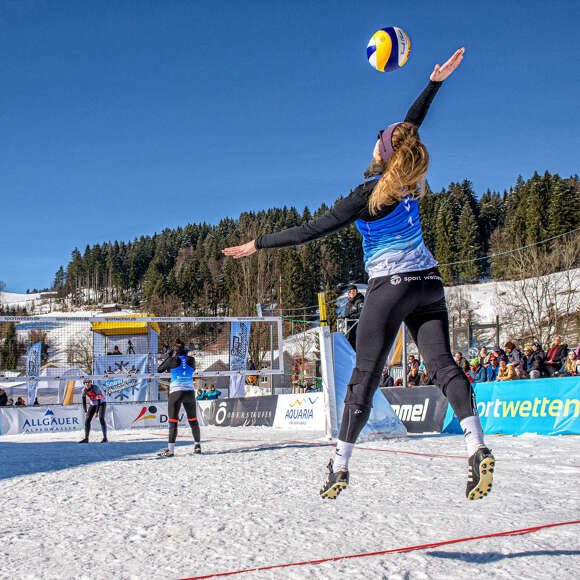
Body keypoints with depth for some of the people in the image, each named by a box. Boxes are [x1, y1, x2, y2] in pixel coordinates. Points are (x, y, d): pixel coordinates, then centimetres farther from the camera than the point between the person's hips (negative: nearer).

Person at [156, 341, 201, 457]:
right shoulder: (191, 360, 3)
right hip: (190, 392, 3)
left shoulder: (172, 360, -5)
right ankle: (197, 446, 18)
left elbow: (159, 370, 9)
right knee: (193, 420, 14)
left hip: (176, 392, -3)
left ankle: (170, 449, -10)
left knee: (173, 421, -3)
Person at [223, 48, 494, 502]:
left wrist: (258, 244, -8)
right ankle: (478, 448, -17)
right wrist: (435, 81, 31)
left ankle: (340, 465, 6)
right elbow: (412, 124, 22)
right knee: (443, 365, -2)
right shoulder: (410, 179, 5)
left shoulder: (370, 193, -11)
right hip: (429, 282, 6)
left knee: (365, 377, -1)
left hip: (390, 286, -6)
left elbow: (314, 230, -13)